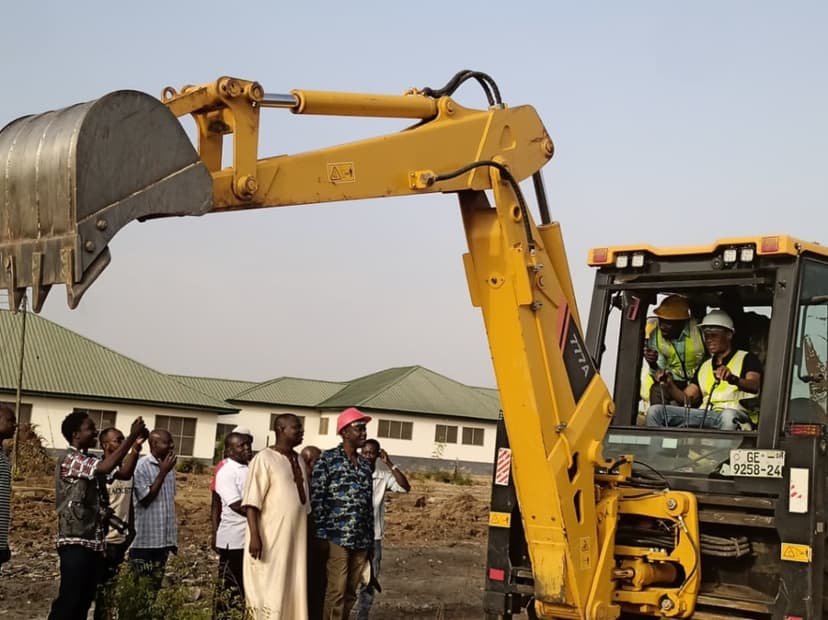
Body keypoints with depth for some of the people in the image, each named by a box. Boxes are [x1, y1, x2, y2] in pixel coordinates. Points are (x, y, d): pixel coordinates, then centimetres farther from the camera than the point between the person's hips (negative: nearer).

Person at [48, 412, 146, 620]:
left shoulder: (89, 461, 18)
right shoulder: (69, 458, -11)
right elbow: (107, 466, -25)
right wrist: (132, 436, -21)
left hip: (93, 542, 9)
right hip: (76, 542, -9)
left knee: (84, 600, 10)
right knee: (69, 600, -9)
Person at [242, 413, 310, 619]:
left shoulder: (298, 460, 13)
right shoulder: (264, 459, -10)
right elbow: (252, 501, -16)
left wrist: (310, 534, 17)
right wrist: (255, 536, -22)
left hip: (295, 539, 7)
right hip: (271, 538, -7)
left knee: (293, 590, 9)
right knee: (269, 590, -5)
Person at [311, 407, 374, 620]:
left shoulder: (365, 465, 15)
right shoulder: (328, 459, -3)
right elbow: (316, 498, -7)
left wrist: (370, 539, 14)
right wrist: (321, 535, -12)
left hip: (361, 539, 6)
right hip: (337, 537, -6)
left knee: (351, 592, 8)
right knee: (336, 591, -7)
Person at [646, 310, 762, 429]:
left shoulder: (746, 358, 13)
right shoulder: (704, 367, 29)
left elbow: (754, 386, -8)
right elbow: (686, 398, 19)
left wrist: (733, 379, -30)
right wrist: (669, 385, -3)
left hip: (734, 412, -5)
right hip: (703, 414, 5)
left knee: (729, 416, -43)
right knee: (655, 410, -14)